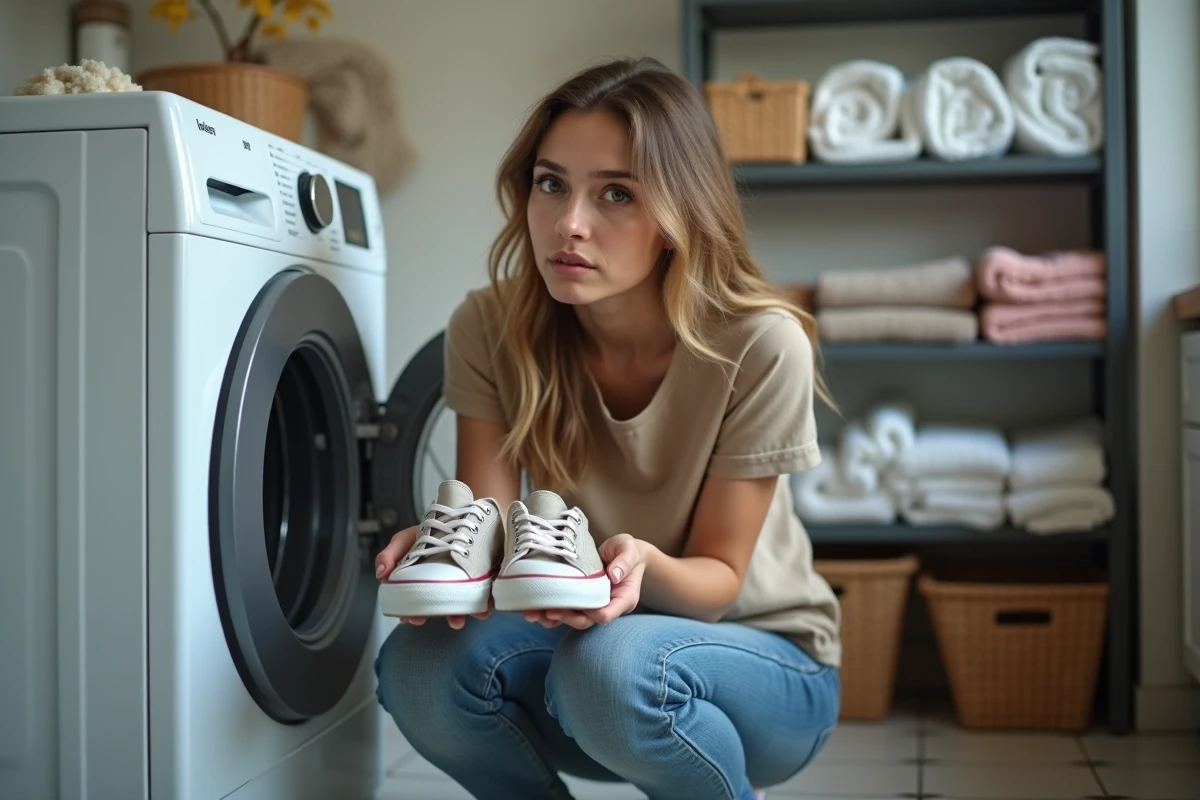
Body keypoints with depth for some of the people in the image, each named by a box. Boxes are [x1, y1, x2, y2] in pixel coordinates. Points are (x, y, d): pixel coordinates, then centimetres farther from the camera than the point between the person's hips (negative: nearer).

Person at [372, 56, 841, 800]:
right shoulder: (492, 328, -12)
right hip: (580, 637, 3)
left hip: (767, 660, -2)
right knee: (420, 665, -28)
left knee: (613, 662, -36)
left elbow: (718, 580, -15)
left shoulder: (758, 345, -21)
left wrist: (645, 565, -38)